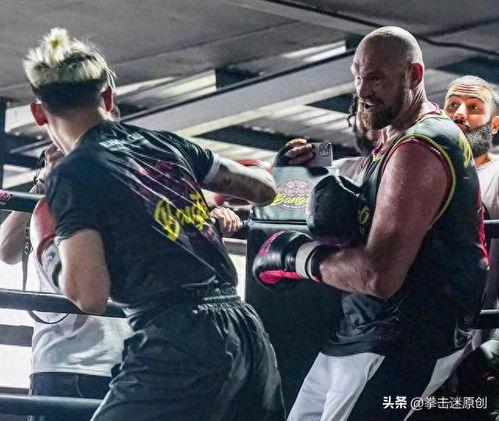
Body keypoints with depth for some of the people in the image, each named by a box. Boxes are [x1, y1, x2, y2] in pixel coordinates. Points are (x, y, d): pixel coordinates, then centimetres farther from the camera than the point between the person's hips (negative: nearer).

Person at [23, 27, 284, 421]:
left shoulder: (73, 175, -3)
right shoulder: (166, 144, 14)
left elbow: (90, 297, -10)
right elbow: (264, 188, 24)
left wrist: (48, 248, 10)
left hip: (179, 347, -7)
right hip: (249, 330, 7)